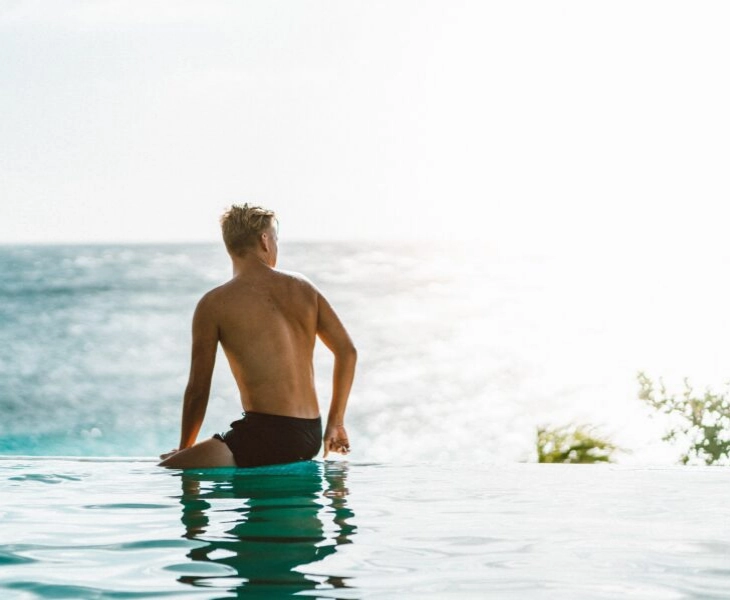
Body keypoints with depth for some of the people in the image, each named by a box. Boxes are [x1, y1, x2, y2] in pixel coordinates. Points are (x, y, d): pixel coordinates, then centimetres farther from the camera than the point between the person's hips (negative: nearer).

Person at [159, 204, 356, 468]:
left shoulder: (214, 304, -3)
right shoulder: (303, 287, 11)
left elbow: (198, 389, 0)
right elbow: (347, 351, 14)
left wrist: (184, 449, 14)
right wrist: (335, 423, 22)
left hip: (267, 435, -6)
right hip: (311, 437, 7)